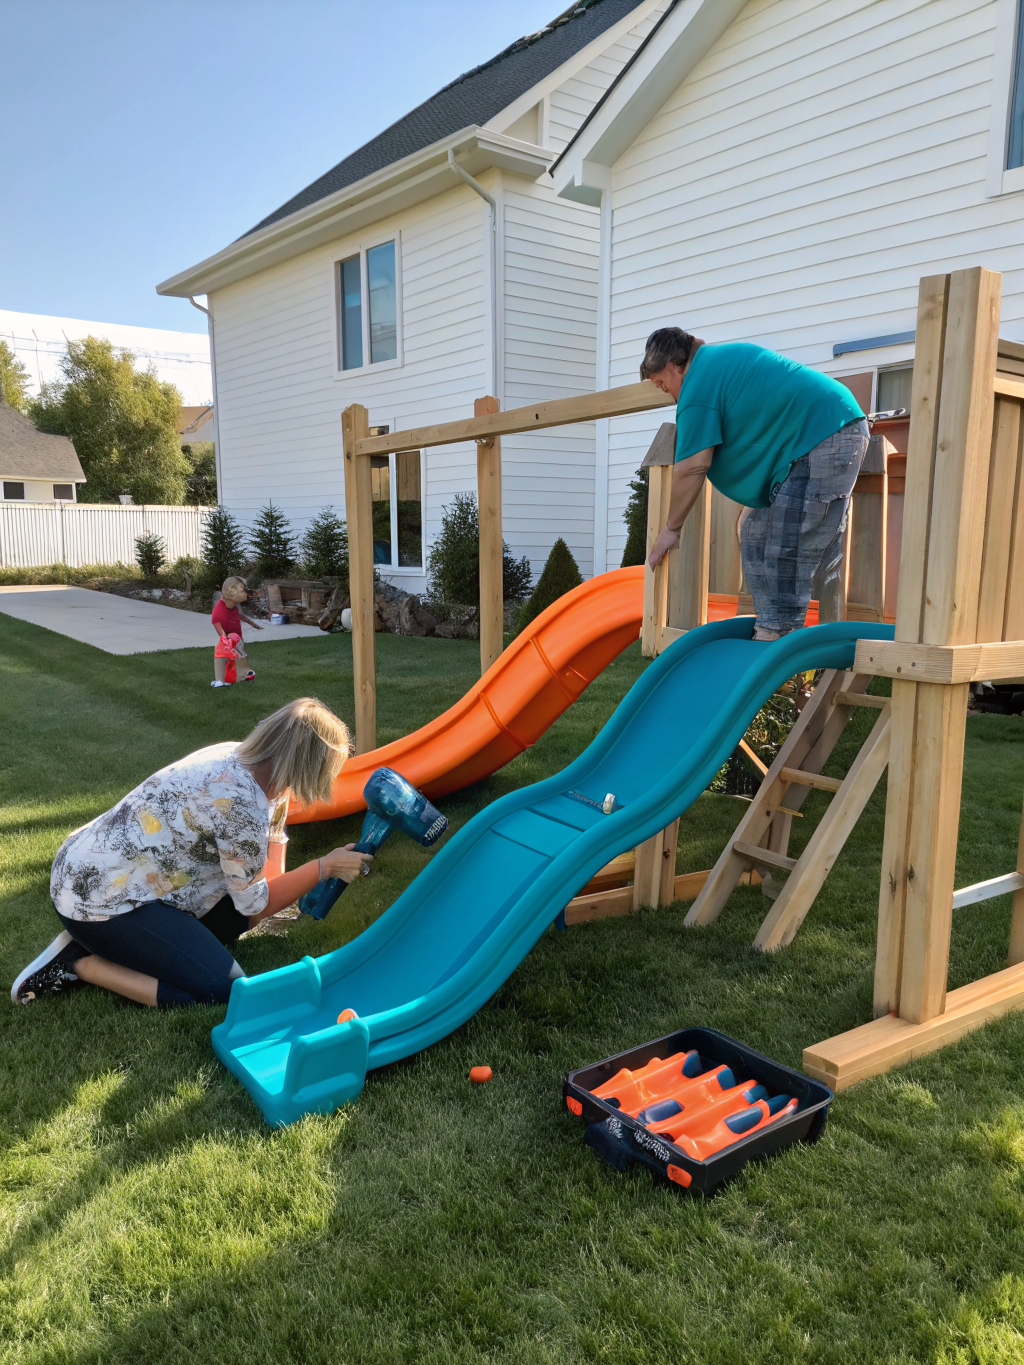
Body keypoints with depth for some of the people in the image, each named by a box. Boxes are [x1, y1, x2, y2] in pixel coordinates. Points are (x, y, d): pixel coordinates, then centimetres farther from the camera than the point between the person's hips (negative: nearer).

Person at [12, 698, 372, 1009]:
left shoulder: (233, 756, 1)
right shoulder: (242, 805, -24)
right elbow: (255, 904, -9)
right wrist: (325, 867, -4)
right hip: (98, 901, -10)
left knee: (234, 916, 13)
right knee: (227, 994, -13)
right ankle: (83, 963, -5)